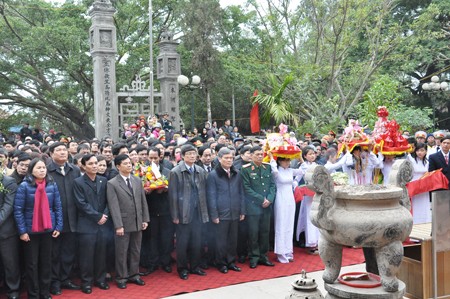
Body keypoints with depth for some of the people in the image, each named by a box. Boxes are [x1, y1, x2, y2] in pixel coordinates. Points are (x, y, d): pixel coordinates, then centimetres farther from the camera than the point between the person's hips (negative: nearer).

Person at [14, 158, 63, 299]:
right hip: (30, 230, -2)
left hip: (48, 229, 3)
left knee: (46, 262, 12)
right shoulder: (24, 186, -10)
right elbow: (18, 210, -9)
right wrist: (22, 231, -12)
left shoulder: (52, 185, -1)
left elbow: (58, 207, 3)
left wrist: (58, 227, -2)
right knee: (32, 264, 8)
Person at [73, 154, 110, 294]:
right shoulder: (78, 182, -5)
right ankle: (86, 282, 15)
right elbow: (81, 204, -11)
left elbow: (108, 200, 9)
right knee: (87, 255, 2)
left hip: (102, 224, 4)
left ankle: (100, 279, 24)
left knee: (101, 254, 10)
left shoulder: (104, 180, 9)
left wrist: (105, 215, -7)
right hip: (87, 225, -4)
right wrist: (98, 216, -13)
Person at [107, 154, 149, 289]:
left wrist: (145, 219, 5)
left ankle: (134, 275, 27)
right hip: (123, 224, -5)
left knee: (136, 251, 13)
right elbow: (114, 206, -13)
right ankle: (121, 278, 19)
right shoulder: (112, 184, -8)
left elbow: (143, 201, 10)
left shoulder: (137, 181, 8)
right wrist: (118, 225, -17)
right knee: (122, 252, 6)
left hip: (138, 223, 5)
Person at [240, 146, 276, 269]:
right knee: (253, 233, 1)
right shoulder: (245, 169, -7)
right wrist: (261, 199, -12)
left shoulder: (267, 167, 8)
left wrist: (269, 199, -7)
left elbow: (272, 185, 8)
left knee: (265, 232, 10)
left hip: (267, 206, 4)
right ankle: (254, 257, 14)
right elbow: (247, 188, -10)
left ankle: (263, 256, 22)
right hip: (253, 206, -4)